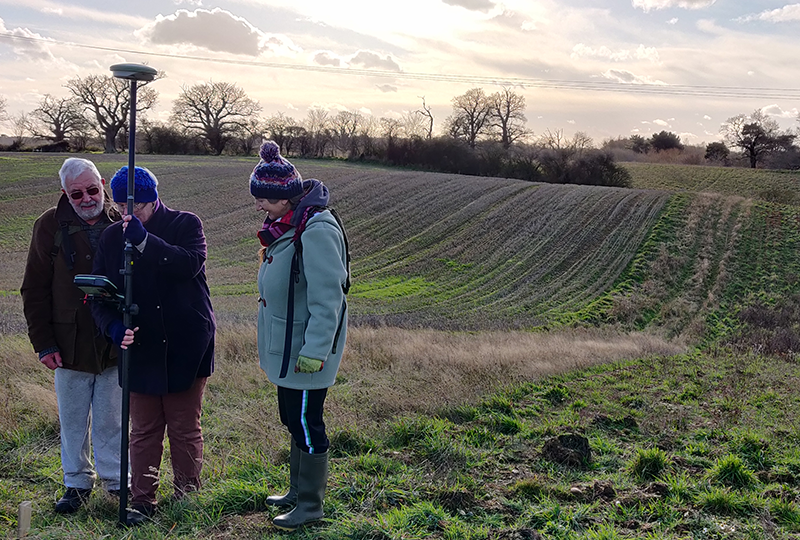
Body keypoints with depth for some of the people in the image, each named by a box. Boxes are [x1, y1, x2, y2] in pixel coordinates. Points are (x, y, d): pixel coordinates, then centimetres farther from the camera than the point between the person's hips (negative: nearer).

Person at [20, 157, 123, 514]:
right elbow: (34, 290, 2)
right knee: (73, 420, 11)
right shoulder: (50, 226, -2)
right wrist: (43, 343, -5)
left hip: (115, 346, 0)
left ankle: (115, 479, 25)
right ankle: (77, 482, 27)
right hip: (70, 346, 0)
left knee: (111, 419, 10)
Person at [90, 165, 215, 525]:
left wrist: (144, 241, -29)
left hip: (186, 347, -3)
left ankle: (187, 498, 20)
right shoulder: (112, 238, 6)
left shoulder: (186, 224, -3)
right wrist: (113, 326, -14)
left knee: (185, 429, 7)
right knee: (143, 431, 9)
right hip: (140, 349, 3)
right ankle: (142, 501, 20)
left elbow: (191, 263, -23)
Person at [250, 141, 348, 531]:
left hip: (305, 350, -10)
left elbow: (327, 298, -25)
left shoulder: (316, 231, -23)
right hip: (284, 347, 10)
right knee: (292, 420, 20)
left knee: (307, 424, 1)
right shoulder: (286, 226, 9)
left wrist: (314, 351, -25)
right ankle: (298, 491, 36)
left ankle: (311, 506, 15)